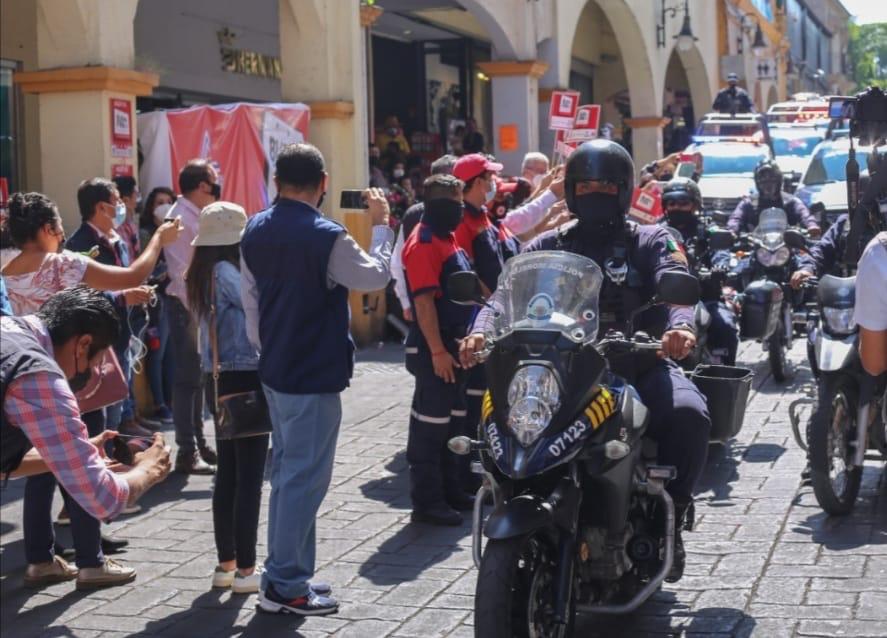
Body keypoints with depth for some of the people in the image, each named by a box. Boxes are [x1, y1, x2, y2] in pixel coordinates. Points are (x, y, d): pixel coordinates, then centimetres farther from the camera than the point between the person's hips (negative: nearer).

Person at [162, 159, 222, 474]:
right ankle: (187, 453, -1)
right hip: (187, 307, -9)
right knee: (188, 379, -5)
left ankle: (199, 443, 25)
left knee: (199, 376, 15)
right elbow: (181, 272, -21)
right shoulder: (180, 219, -15)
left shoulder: (196, 216, 13)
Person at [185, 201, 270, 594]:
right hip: (244, 379, -9)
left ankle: (226, 564, 20)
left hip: (220, 379, 9)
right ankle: (246, 569, 0)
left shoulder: (202, 274, 11)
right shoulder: (226, 272, -16)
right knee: (249, 477, -3)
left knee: (228, 474, 14)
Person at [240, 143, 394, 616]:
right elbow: (376, 277, -6)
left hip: (275, 370, 8)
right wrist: (380, 225, 6)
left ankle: (284, 573, 22)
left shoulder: (255, 231, 5)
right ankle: (285, 586, 1)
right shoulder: (326, 237, -18)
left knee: (286, 472, 16)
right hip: (314, 375, -8)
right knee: (303, 478, -3)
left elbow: (250, 301, 11)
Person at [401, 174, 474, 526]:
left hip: (452, 344, 10)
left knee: (453, 420, 16)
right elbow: (424, 301, -21)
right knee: (431, 424, -4)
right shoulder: (423, 244, -16)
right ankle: (426, 501, 2)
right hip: (433, 348, -10)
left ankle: (450, 490, 26)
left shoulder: (447, 239, 14)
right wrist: (438, 351, -23)